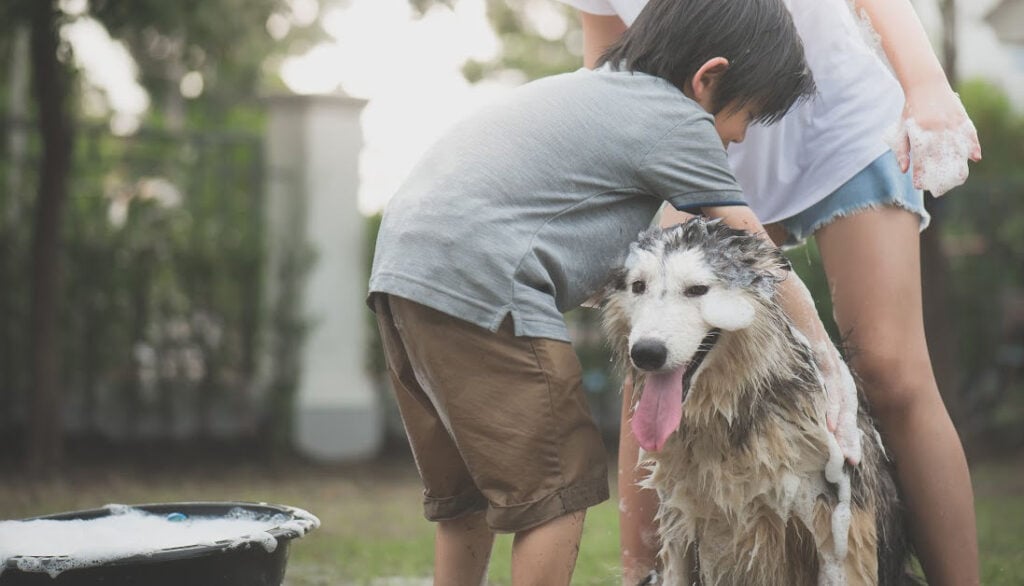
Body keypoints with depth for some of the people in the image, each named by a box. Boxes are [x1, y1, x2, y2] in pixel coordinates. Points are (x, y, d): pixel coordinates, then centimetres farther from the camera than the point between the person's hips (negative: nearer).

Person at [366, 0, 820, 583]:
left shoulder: (592, 87, 25)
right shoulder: (678, 121, -1)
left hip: (402, 265, 10)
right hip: (475, 279, -9)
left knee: (466, 491, 18)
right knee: (560, 486, -1)